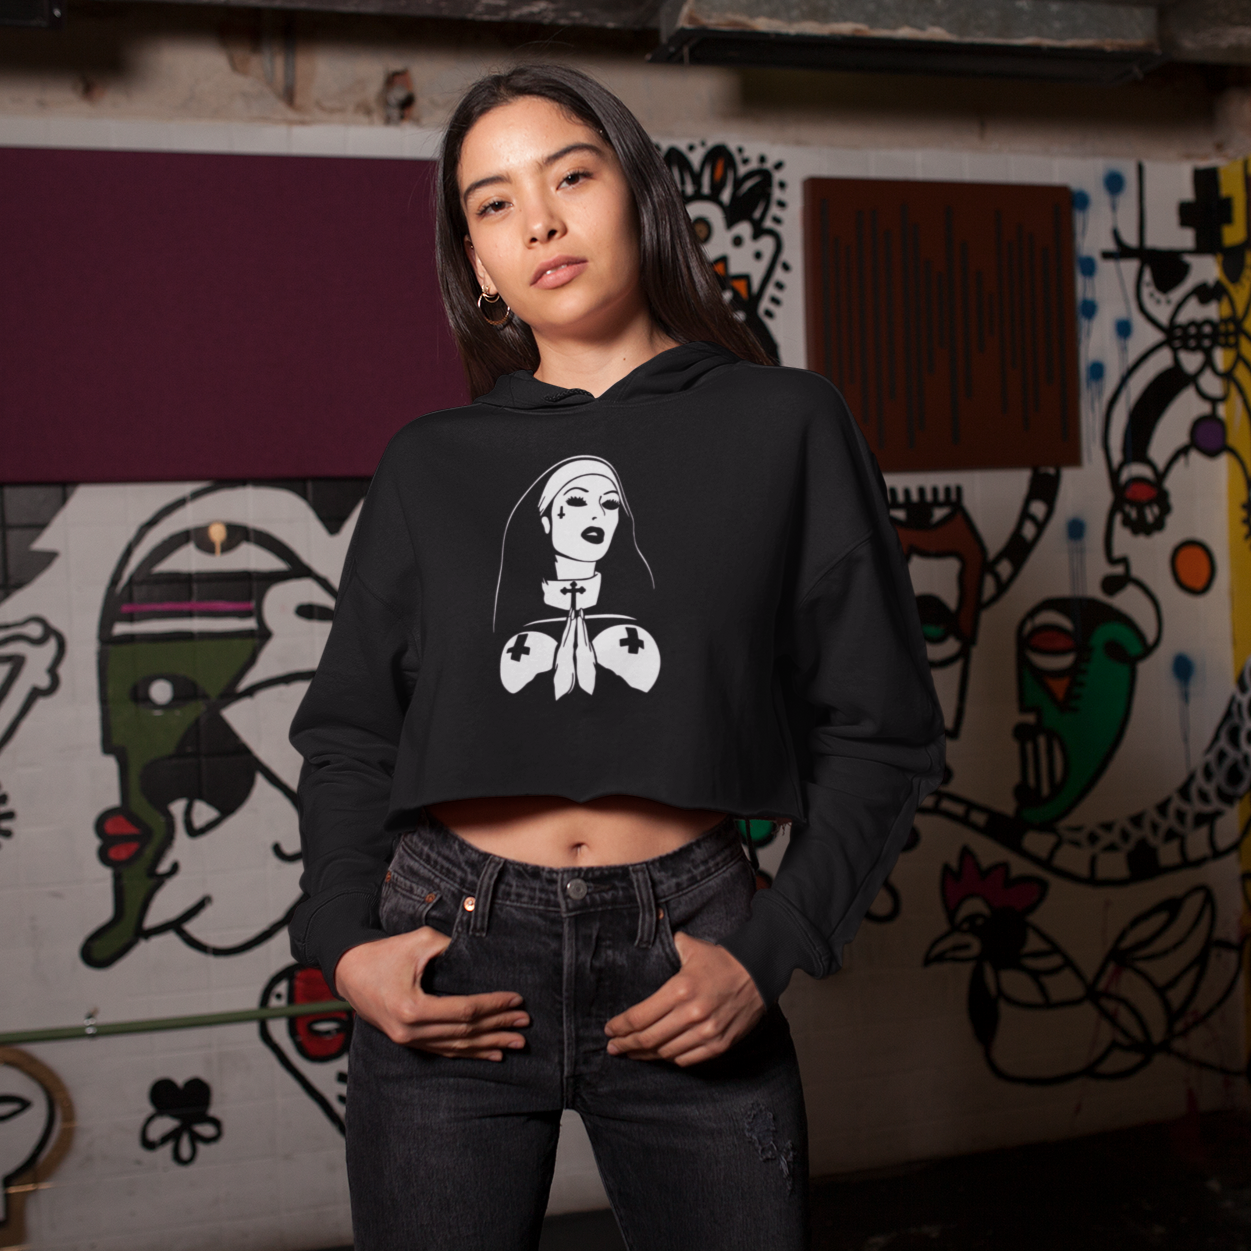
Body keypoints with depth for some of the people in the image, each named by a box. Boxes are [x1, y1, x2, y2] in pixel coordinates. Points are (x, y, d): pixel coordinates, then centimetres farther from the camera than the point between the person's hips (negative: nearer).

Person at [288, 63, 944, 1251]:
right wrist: (341, 946, -4)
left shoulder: (784, 425, 1)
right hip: (447, 961, 2)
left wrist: (770, 955, -7)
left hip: (686, 956, -1)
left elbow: (878, 730, 1)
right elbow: (346, 730, 9)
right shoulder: (430, 462, 6)